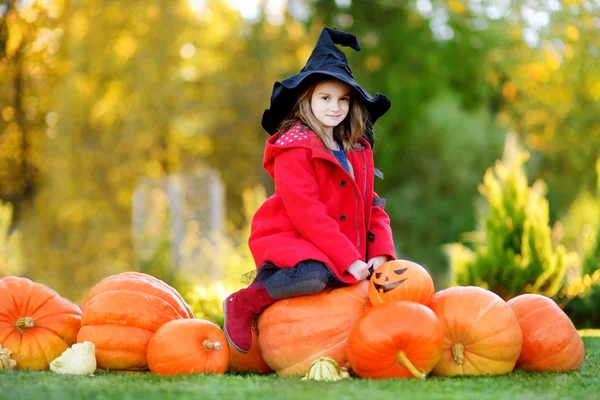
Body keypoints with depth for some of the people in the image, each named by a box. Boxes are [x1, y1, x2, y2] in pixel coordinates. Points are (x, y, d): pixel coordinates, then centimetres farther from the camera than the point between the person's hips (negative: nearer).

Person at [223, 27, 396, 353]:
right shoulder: (293, 148, -12)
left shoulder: (358, 150, 12)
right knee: (315, 276, -39)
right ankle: (244, 303, -15)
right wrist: (348, 260, -24)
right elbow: (306, 214, -21)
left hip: (345, 249, 8)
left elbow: (371, 207, 11)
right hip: (289, 239, -8)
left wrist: (380, 253, -7)